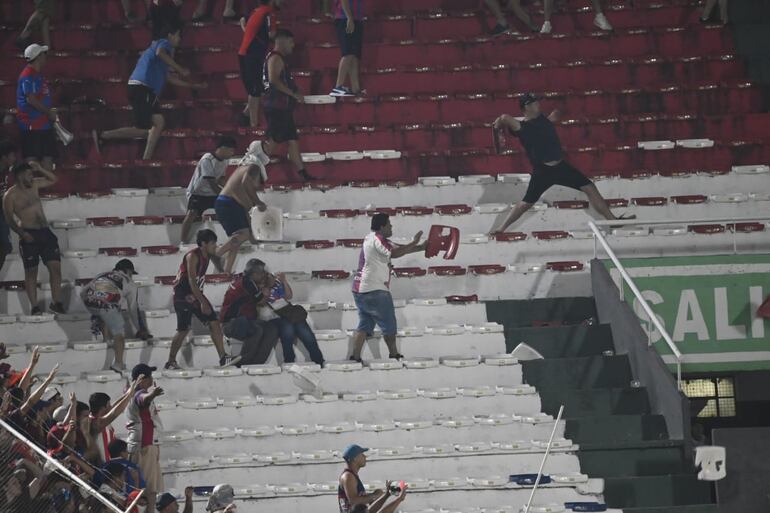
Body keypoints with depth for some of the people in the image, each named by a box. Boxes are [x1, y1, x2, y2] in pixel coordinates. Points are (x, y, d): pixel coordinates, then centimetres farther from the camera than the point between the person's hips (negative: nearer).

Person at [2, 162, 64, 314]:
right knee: (31, 272, 1)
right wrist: (22, 233, -20)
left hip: (45, 232, 5)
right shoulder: (10, 195, -5)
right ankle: (34, 307, 4)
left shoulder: (34, 185, 12)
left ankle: (56, 302, 5)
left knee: (56, 267, -2)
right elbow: (9, 219, -7)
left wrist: (39, 169, 8)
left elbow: (53, 180, 24)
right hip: (29, 234, -5)